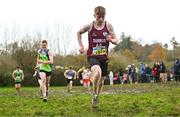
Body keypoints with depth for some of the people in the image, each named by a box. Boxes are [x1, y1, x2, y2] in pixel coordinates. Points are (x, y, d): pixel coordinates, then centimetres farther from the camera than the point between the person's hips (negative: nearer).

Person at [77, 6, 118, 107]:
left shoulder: (108, 26, -6)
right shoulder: (89, 26, -7)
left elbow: (116, 41, -1)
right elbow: (79, 32, 12)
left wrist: (111, 40, -23)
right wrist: (81, 45, 4)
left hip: (104, 57, 3)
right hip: (93, 56, -3)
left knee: (102, 79, 14)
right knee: (97, 72, -33)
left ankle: (96, 98, 39)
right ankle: (94, 94, -11)